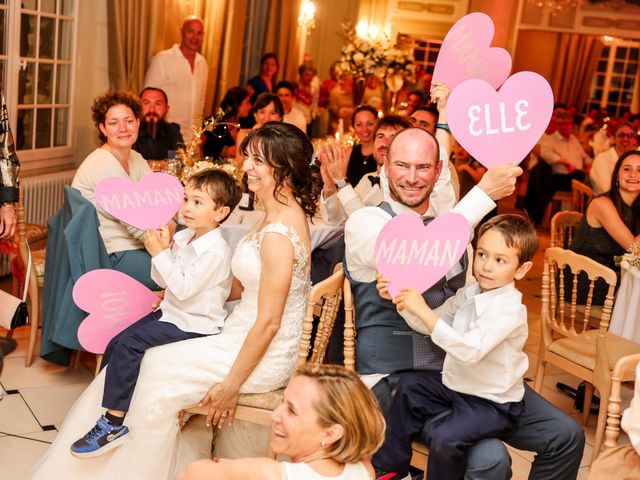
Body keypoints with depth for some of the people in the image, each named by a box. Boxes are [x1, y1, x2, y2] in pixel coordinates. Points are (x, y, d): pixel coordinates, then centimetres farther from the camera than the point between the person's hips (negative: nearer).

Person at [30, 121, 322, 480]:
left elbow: (269, 323, -23)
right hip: (245, 336, 9)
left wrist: (231, 385, -16)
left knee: (153, 372, -3)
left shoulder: (278, 235, -25)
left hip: (263, 356, -9)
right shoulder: (287, 214, 5)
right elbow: (243, 286, 13)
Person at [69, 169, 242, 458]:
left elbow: (183, 288, -24)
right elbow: (162, 281, 11)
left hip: (193, 326, -9)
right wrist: (164, 248, -4)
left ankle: (115, 424, -10)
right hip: (170, 312, 9)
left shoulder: (216, 252, -20)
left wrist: (160, 254, -21)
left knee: (128, 344, -20)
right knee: (115, 344, 3)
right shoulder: (183, 238, 6)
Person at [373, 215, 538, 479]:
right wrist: (400, 299, -9)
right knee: (409, 386, 15)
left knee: (446, 437, -27)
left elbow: (470, 350, -38)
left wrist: (422, 310, -38)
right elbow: (430, 325, 8)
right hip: (458, 385, 9)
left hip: (494, 403, -9)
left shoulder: (509, 309, -26)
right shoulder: (469, 293, 0)